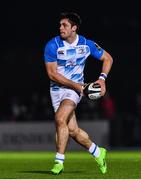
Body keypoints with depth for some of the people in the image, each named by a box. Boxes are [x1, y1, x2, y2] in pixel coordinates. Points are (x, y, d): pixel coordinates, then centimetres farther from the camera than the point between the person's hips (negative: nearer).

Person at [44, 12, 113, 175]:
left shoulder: (87, 45, -4)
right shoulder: (52, 46, -11)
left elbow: (107, 58, 10)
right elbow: (52, 74, -12)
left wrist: (102, 79, -5)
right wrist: (76, 85, -15)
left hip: (75, 88, -1)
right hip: (57, 88, 1)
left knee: (60, 118, -26)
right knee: (72, 130, 0)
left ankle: (59, 161, -19)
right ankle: (98, 153, 24)